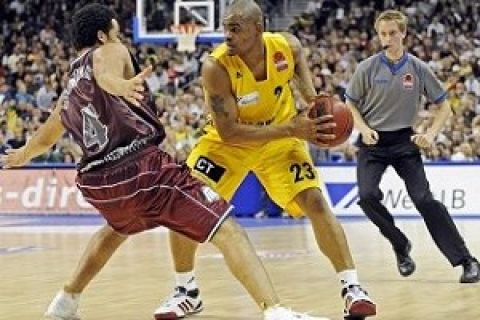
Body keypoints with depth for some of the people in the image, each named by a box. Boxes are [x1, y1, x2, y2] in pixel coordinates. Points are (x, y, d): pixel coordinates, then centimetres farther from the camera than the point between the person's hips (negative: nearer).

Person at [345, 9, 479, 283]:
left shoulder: (418, 68, -5)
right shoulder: (368, 68, -6)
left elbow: (444, 106, 3)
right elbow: (351, 104, 6)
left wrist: (431, 134, -12)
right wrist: (364, 129, -12)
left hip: (404, 141, -1)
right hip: (373, 142, 1)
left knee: (424, 199, -13)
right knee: (367, 196, -20)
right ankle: (401, 245, 4)